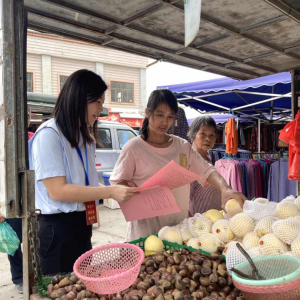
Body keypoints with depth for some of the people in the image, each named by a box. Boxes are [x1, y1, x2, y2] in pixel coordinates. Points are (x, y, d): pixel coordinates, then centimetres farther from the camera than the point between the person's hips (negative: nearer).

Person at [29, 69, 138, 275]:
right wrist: (110, 192, -23)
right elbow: (57, 191, -22)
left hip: (82, 225, 9)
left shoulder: (85, 137, 10)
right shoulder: (49, 135, -17)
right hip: (57, 228, -8)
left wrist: (118, 190, -1)